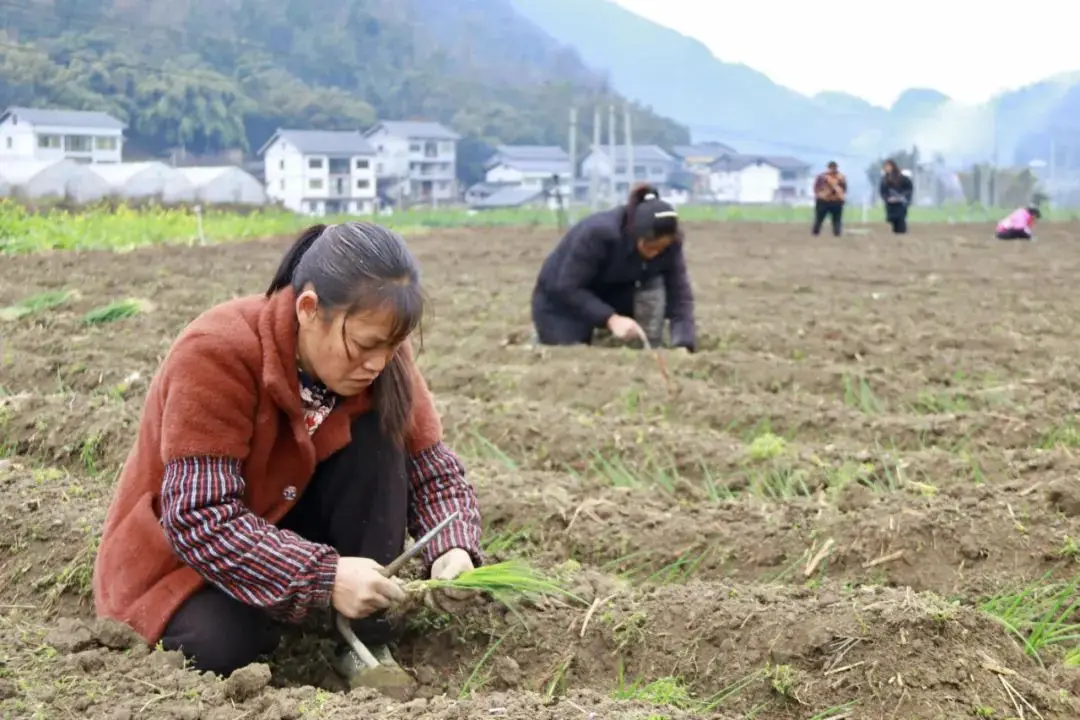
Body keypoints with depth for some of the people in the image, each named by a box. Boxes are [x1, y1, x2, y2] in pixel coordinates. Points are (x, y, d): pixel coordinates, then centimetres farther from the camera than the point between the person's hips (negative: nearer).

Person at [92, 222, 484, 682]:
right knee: (224, 643, -36)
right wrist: (323, 576, -42)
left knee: (377, 433, -21)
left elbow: (435, 468, -9)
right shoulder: (217, 353, -30)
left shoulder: (380, 355, -14)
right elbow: (200, 521, -34)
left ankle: (367, 640, -15)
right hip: (186, 549, -5)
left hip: (291, 518, 5)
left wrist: (453, 550, -31)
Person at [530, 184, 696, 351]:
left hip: (609, 293, 4)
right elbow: (567, 288, -32)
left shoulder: (668, 243, -21)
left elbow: (680, 294, -22)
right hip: (560, 297, -4)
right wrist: (611, 318, -42)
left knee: (653, 288, -25)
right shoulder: (599, 234, -35)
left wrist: (683, 345, -37)